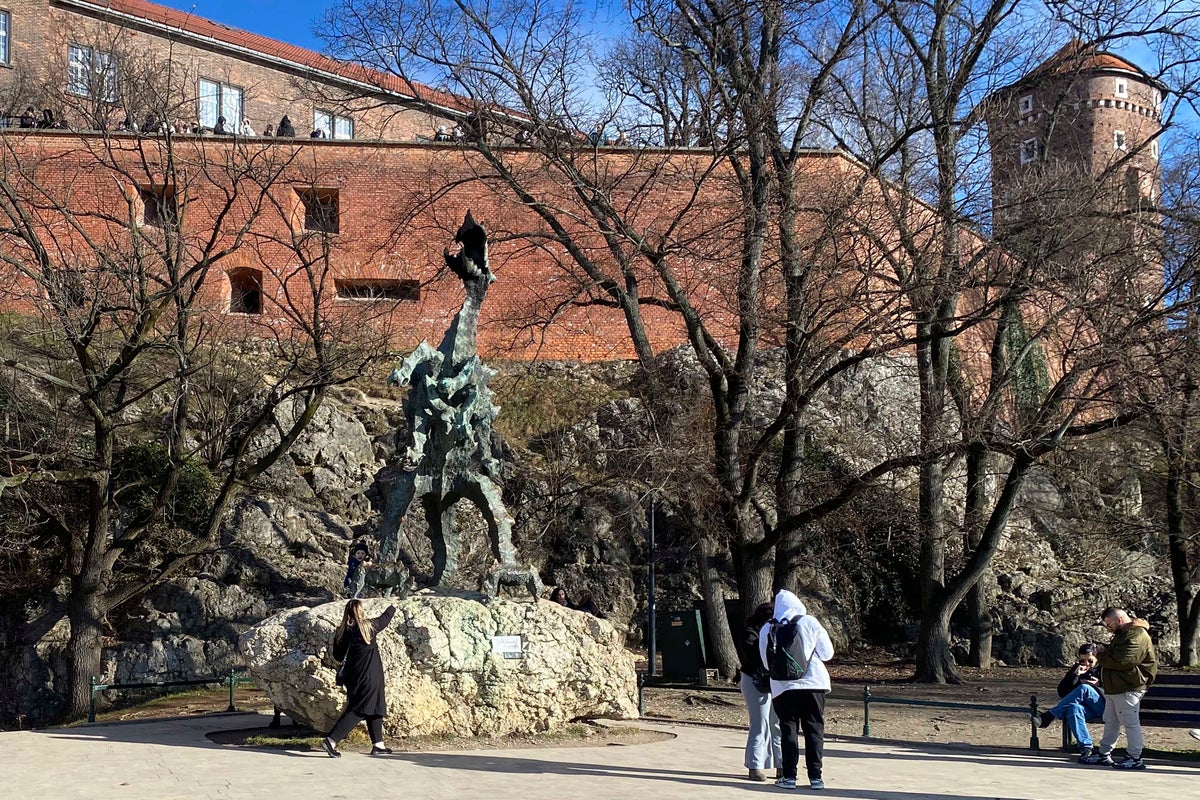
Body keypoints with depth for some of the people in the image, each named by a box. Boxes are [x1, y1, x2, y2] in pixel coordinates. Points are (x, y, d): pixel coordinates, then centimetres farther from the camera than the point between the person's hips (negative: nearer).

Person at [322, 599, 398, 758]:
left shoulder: (342, 632, 1)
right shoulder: (369, 626, -11)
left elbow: (338, 657, 5)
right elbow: (385, 618, 9)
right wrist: (393, 607, 28)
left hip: (352, 677, 7)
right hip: (368, 677, -7)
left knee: (374, 709, 17)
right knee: (357, 711, -8)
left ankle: (378, 744, 22)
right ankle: (331, 740, -18)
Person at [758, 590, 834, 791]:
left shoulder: (766, 629, 3)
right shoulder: (809, 622, -1)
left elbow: (766, 662, 10)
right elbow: (827, 653, 3)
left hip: (782, 687, 1)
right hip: (813, 684, -1)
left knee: (788, 730, 7)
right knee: (814, 729, 5)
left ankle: (789, 776, 4)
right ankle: (815, 776, 4)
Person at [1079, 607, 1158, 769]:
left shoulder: (1137, 636, -16)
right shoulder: (1123, 634, 20)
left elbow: (1122, 660, -25)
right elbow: (1113, 657, 25)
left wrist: (1102, 657, -10)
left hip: (1127, 689, -11)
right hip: (1115, 689, 11)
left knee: (1130, 722, -5)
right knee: (1110, 722, 15)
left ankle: (1135, 758, 1)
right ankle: (1103, 754, 22)